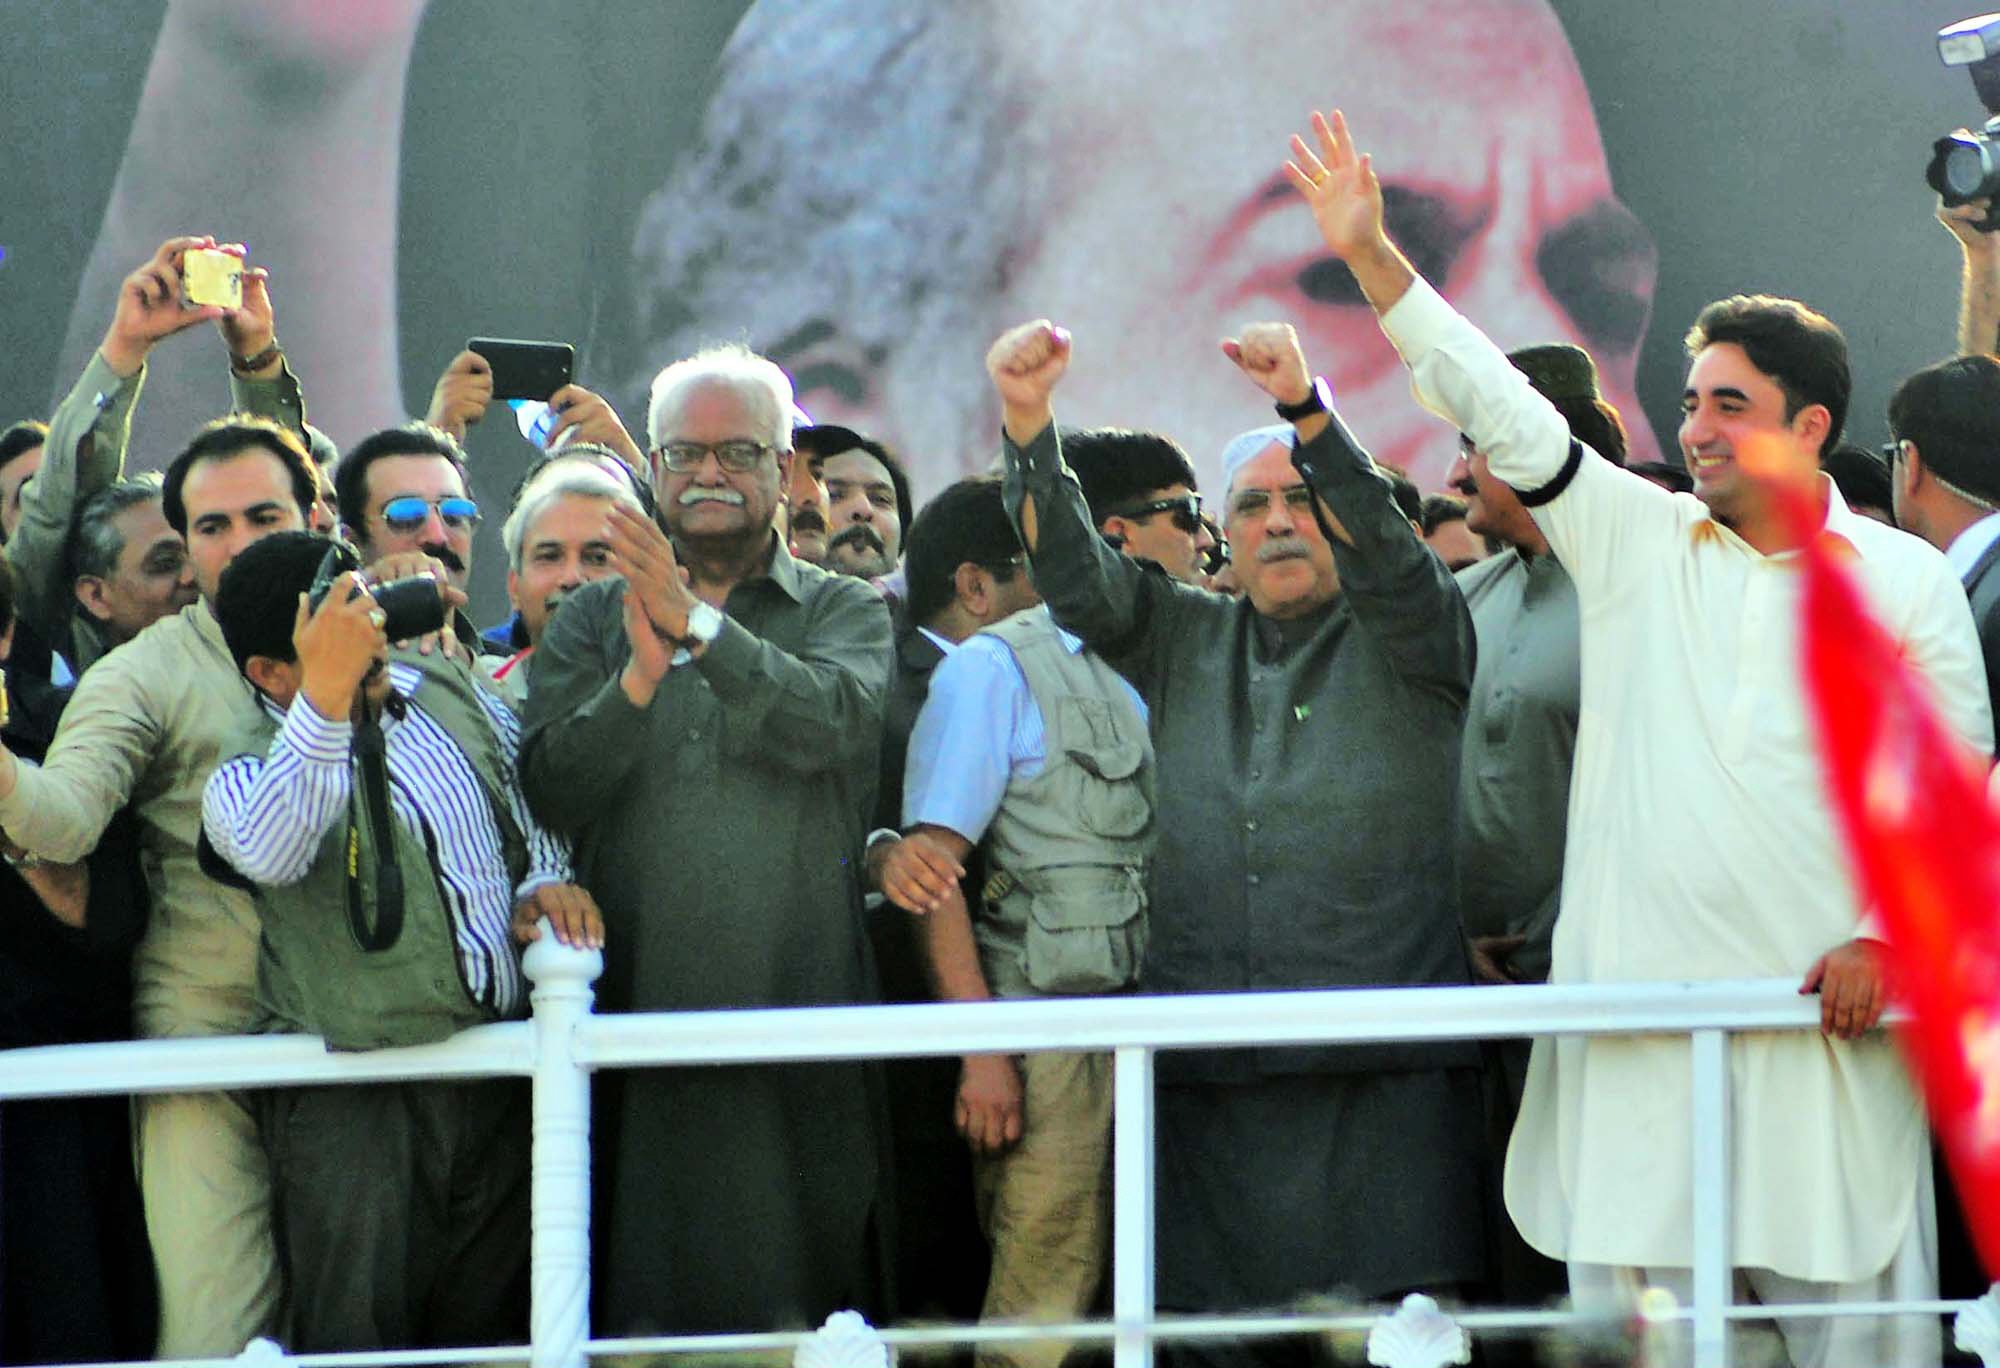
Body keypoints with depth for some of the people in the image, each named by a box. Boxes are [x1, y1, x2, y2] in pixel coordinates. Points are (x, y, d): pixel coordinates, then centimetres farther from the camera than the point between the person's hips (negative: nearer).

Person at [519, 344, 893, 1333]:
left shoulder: (845, 613, 11)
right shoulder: (592, 621, 15)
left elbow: (833, 723, -11)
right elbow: (549, 790, 0)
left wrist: (700, 626, -20)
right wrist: (640, 676, -16)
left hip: (799, 1013, -1)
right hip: (638, 1010, 1)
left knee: (805, 1294, -3)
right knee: (642, 1296, 0)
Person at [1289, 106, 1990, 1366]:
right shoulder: (1637, 541, 10)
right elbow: (1502, 413, 4)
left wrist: (1887, 935, -7)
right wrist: (1371, 256, -3)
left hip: (1826, 1005, -2)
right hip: (1641, 994, 2)